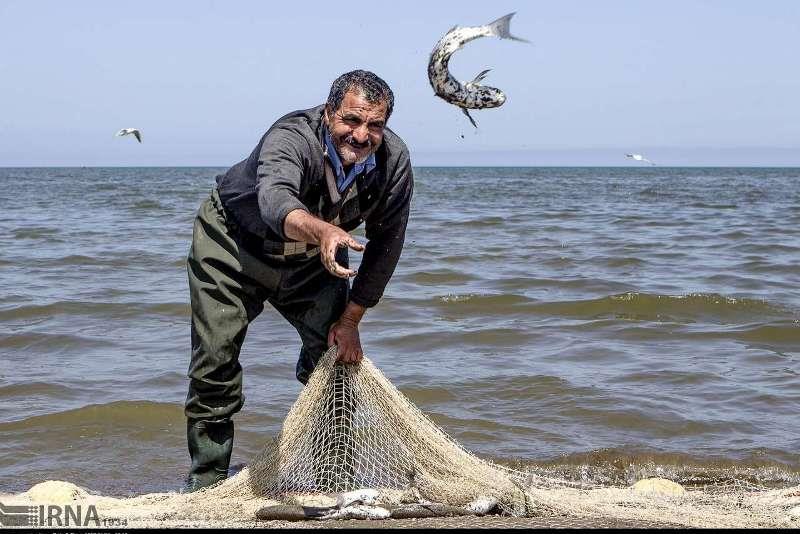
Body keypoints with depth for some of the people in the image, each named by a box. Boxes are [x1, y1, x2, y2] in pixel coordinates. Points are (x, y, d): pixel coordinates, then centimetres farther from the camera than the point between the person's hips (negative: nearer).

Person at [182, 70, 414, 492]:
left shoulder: (394, 161, -22)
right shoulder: (292, 138, -37)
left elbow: (385, 244, -10)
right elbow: (275, 199, -59)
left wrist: (351, 319, -11)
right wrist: (323, 231, -80)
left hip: (313, 257, 4)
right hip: (233, 243, -4)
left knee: (338, 349, -2)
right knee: (216, 356, -8)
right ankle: (207, 479, 7)